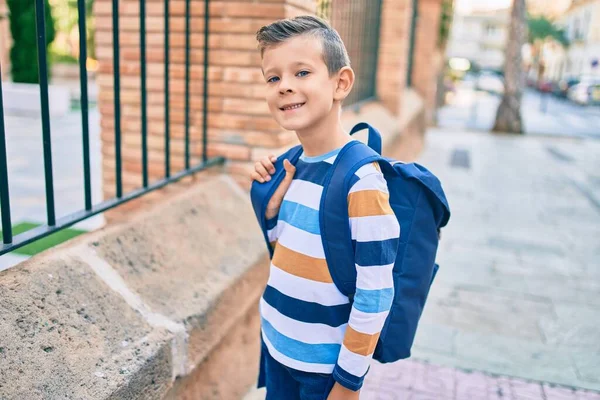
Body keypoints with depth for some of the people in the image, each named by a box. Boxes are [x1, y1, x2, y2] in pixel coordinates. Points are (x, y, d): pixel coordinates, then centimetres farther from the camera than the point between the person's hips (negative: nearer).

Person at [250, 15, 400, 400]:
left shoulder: (359, 181, -23)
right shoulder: (291, 165, -3)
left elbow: (376, 296, -20)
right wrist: (270, 202, -8)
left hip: (325, 365, -6)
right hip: (277, 346, 6)